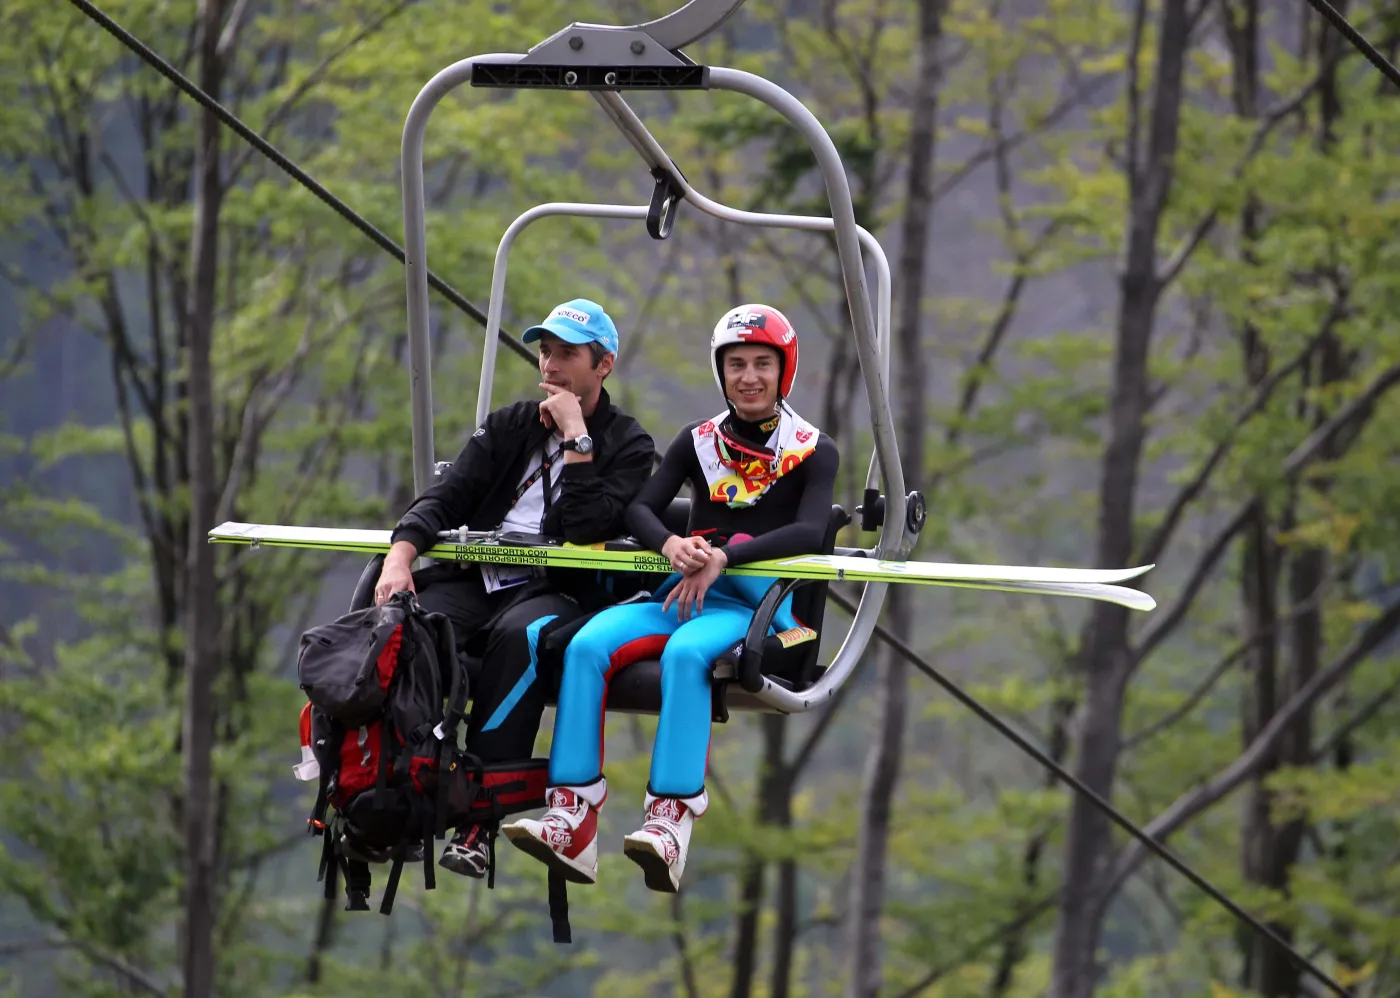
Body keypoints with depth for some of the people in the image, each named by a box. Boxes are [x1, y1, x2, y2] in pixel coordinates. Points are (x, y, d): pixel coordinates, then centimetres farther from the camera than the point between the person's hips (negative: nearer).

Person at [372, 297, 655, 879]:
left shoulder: (628, 447, 8)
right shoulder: (508, 427, 21)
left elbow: (586, 528, -9)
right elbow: (445, 498, 9)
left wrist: (575, 436, -7)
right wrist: (401, 553, -10)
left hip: (556, 592, -4)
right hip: (472, 579, 4)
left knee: (519, 634, -39)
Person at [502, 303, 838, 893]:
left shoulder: (812, 451, 7)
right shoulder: (700, 442, 18)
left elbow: (810, 532, -10)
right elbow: (640, 508, 5)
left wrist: (724, 557, -22)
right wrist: (670, 545, -19)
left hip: (758, 606, -4)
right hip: (683, 594, 4)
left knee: (685, 652, -38)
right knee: (589, 645, -25)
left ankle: (671, 820, -45)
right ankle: (572, 821, -32)